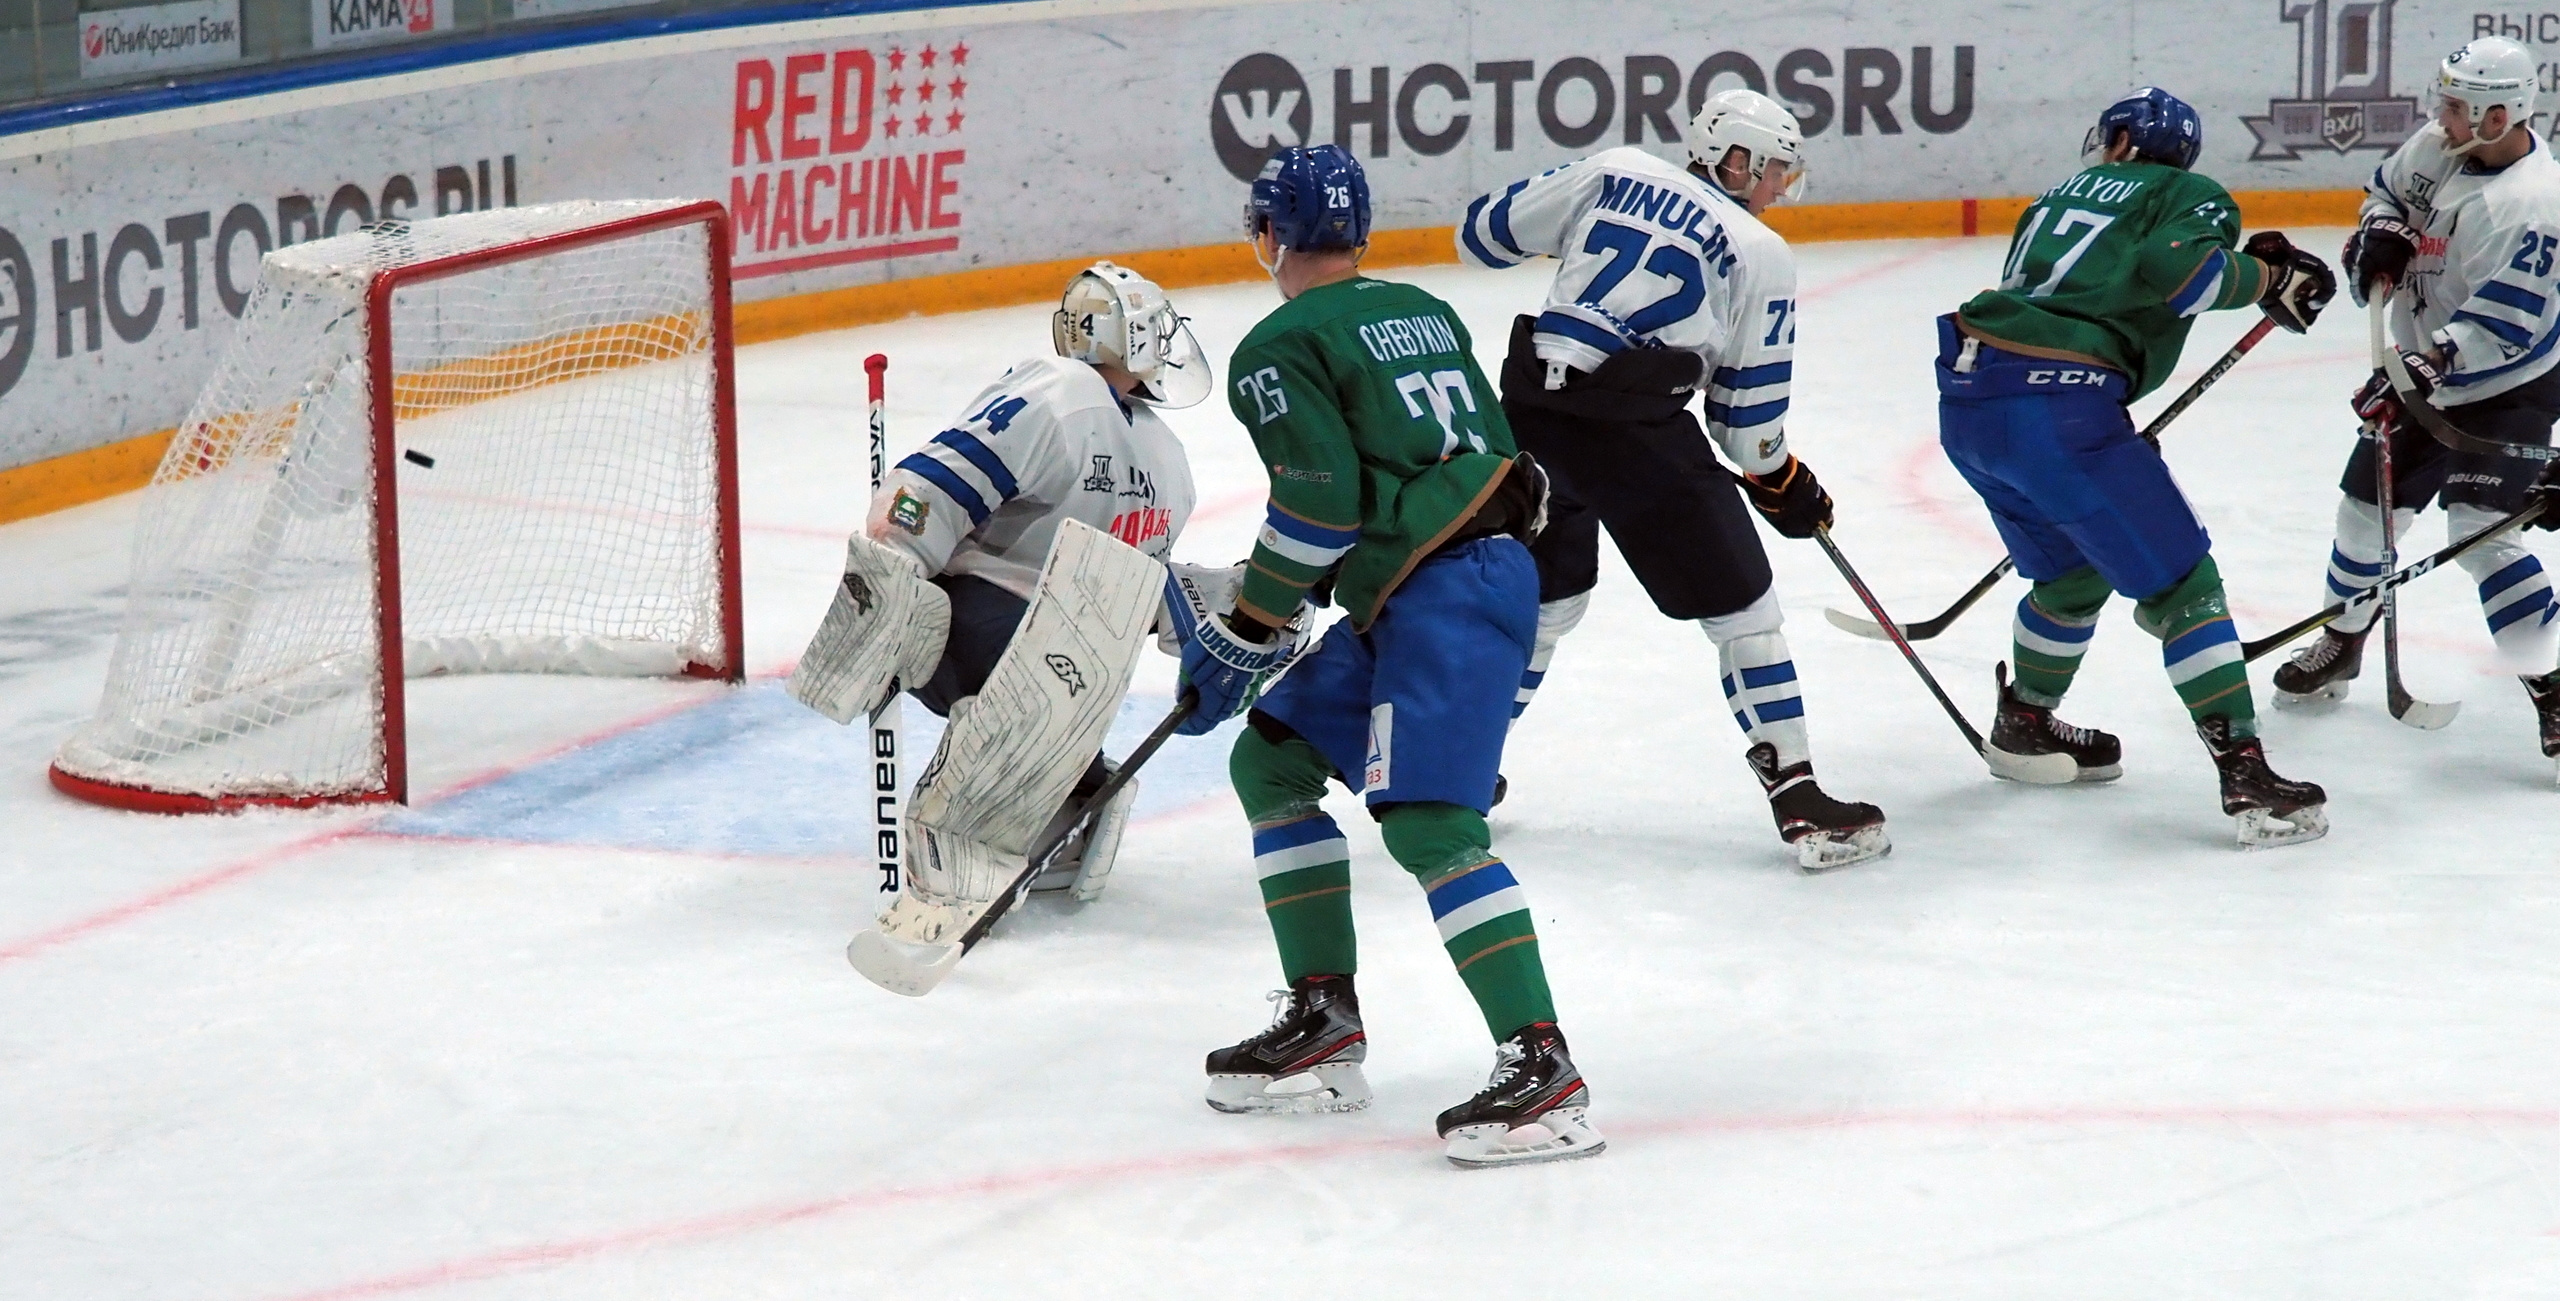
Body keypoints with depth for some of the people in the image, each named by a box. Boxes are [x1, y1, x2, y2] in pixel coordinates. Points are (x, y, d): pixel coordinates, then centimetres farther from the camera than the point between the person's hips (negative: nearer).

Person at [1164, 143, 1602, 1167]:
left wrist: (1243, 637, -5)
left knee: (1426, 822, -18)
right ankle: (1325, 1025, 17)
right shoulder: (1422, 313, 18)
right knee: (1272, 760, 17)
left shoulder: (1278, 349, -7)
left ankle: (1542, 1071, -26)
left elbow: (1320, 502, -16)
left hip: (1443, 594, -10)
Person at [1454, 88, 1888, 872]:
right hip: (1632, 427, -6)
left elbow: (1487, 233, 18)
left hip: (1528, 404, 6)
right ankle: (1800, 805, 1)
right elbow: (1748, 407, 4)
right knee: (1740, 609, 4)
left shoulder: (1614, 173, 13)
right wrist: (1781, 483, 22)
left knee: (1546, 594, 26)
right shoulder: (1760, 254, 4)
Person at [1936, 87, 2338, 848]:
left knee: (2074, 572, 29)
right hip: (2056, 405, -7)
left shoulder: (2064, 195, 28)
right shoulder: (2192, 197, 9)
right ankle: (2246, 778, -10)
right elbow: (2174, 268, -13)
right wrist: (2265, 277, 2)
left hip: (1965, 398, 7)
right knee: (2182, 584, -2)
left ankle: (2023, 728, 45)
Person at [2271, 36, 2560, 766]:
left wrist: (2425, 369, -36)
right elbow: (2387, 191, 15)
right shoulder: (2438, 148, -6)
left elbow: (2500, 324, -32)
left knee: (2479, 529, -21)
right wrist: (2380, 235, -6)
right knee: (2366, 507, 14)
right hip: (2426, 377, 8)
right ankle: (2341, 646, 38)